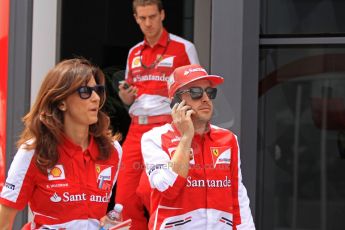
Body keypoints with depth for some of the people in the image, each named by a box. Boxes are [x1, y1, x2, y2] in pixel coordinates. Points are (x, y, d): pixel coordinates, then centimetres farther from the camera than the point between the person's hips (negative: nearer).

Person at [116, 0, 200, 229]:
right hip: (136, 129, 6)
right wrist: (125, 96, 3)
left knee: (148, 189, -19)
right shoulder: (134, 53, 17)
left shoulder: (183, 48, 0)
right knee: (126, 198, -2)